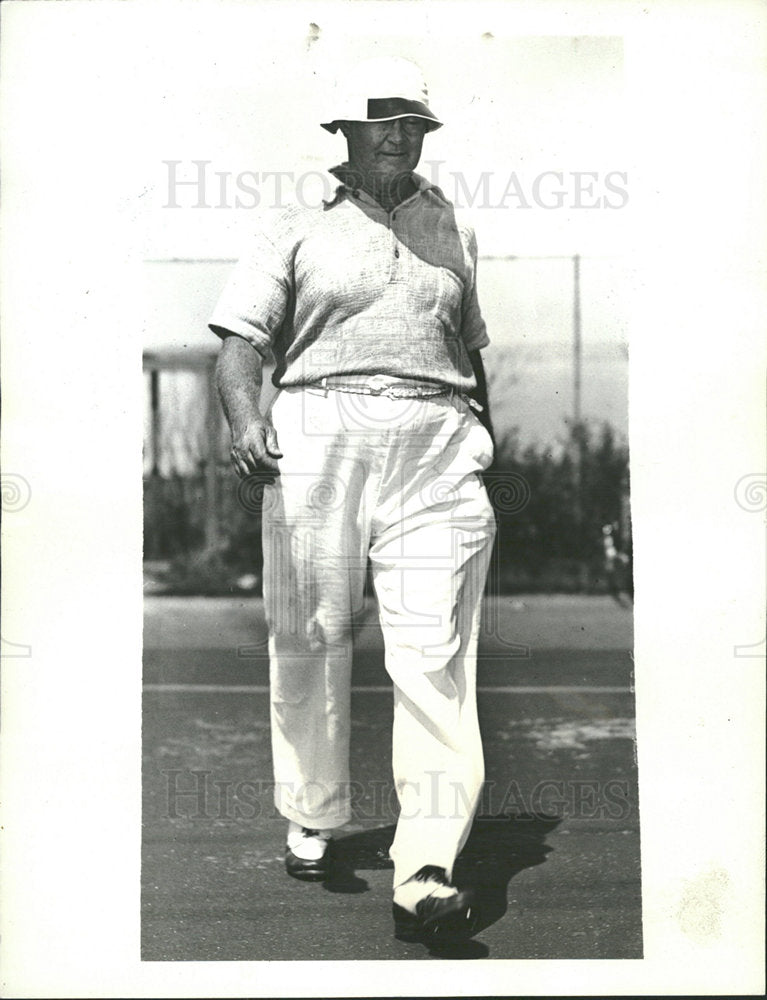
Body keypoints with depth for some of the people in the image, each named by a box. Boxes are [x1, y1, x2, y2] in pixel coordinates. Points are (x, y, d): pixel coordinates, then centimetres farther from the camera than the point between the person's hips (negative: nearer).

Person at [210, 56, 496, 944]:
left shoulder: (453, 230, 23)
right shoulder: (297, 227, 12)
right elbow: (239, 338, 1)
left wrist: (487, 447, 25)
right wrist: (245, 420, -18)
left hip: (436, 442, 1)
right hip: (317, 430, -1)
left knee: (434, 648, -11)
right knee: (309, 637, 3)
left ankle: (427, 872, -15)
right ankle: (313, 818, 25)